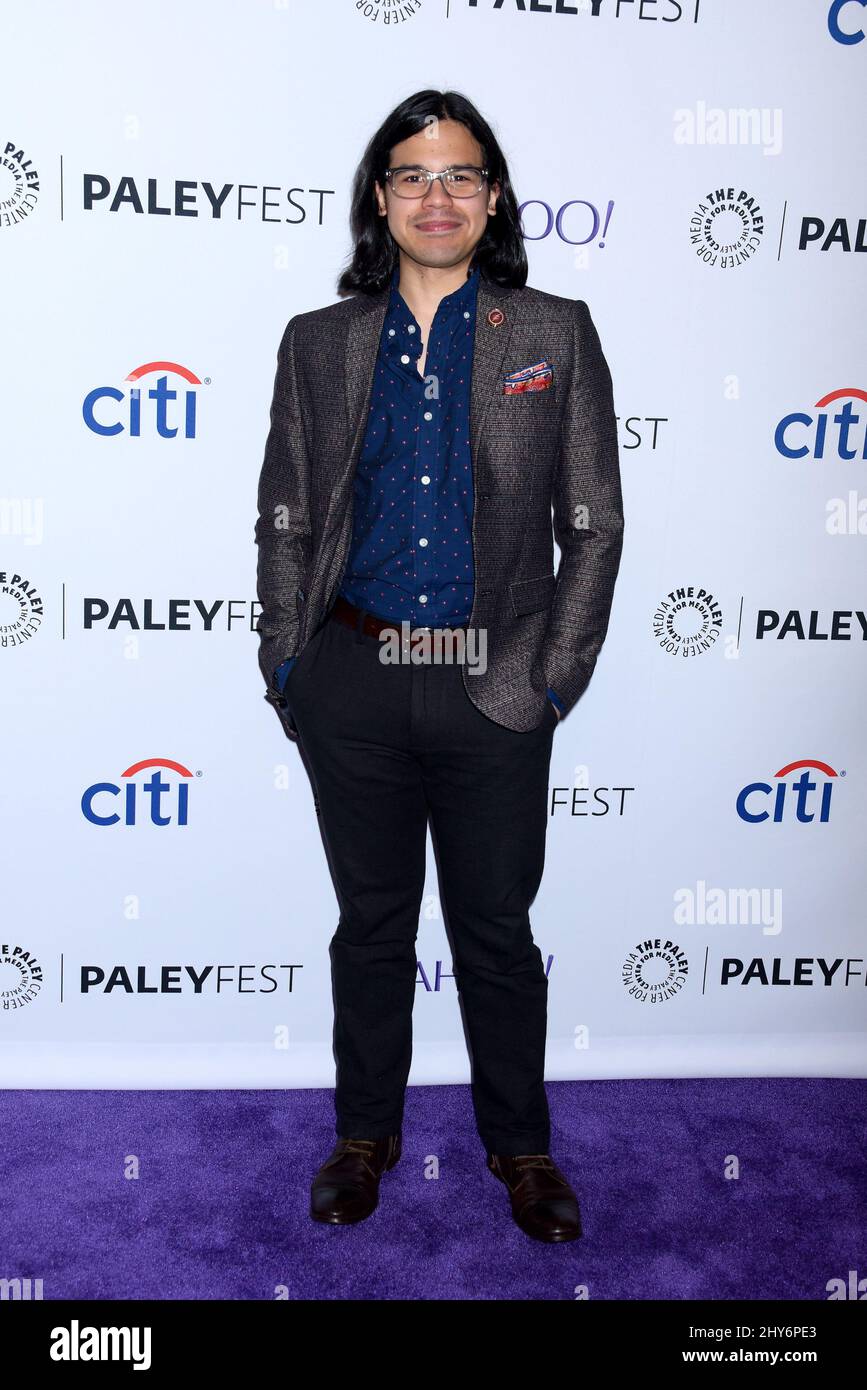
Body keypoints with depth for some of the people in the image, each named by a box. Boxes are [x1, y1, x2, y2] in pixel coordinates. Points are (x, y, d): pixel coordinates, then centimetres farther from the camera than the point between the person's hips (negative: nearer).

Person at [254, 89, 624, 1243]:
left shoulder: (555, 335, 4)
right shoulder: (318, 342, 8)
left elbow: (593, 523, 2)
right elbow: (283, 519, 9)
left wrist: (556, 675, -5)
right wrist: (284, 664, 2)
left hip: (492, 692, -1)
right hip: (354, 685, 2)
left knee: (497, 934, 10)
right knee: (370, 924, 15)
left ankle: (521, 1146, 33)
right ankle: (366, 1134, 36)